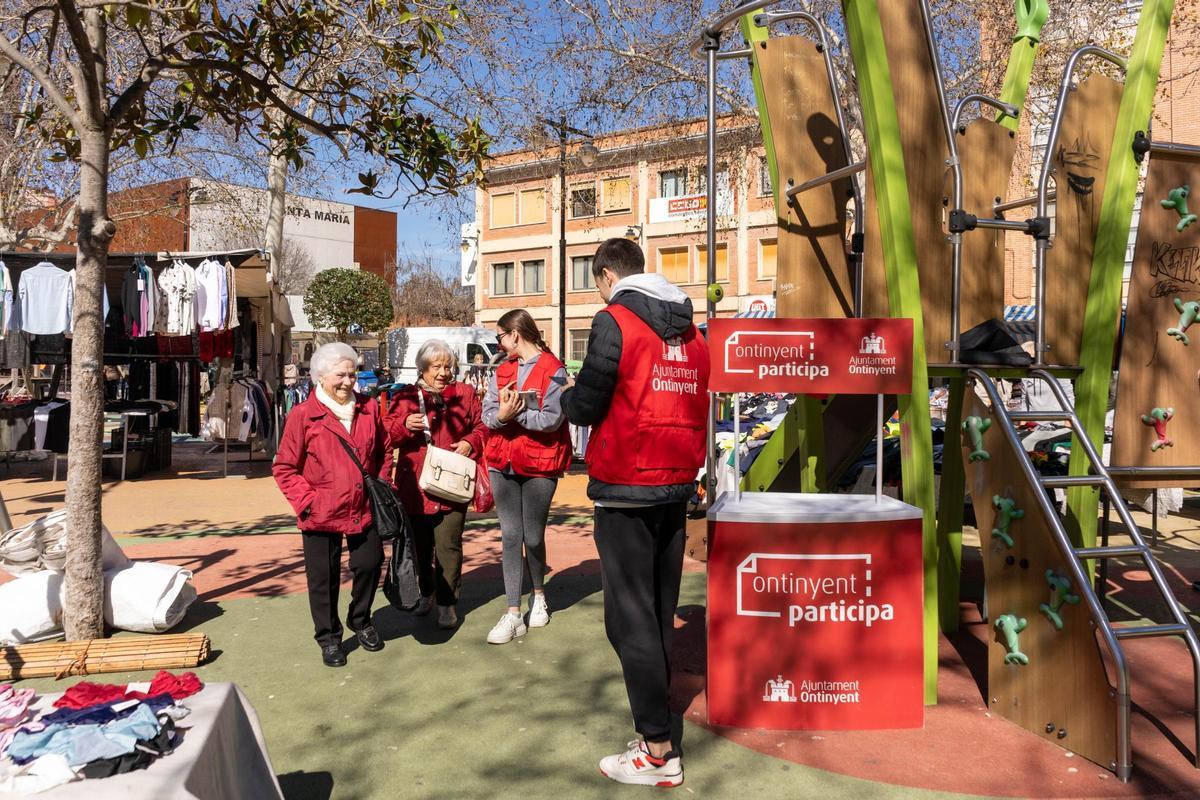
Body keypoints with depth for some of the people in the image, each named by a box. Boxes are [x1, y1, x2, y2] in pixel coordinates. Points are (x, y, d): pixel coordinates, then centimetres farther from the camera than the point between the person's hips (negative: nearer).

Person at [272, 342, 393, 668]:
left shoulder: (369, 409, 3)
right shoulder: (303, 415, -9)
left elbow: (384, 451, 15)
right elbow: (284, 468, -5)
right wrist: (307, 501, -12)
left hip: (365, 510, 4)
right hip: (322, 515, -3)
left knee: (370, 565, 13)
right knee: (324, 577, 7)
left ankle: (360, 620, 38)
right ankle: (328, 636, 26)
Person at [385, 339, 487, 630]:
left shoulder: (465, 394, 6)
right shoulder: (405, 397, 6)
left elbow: (482, 426, 10)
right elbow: (386, 434, 3)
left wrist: (471, 442, -10)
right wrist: (405, 425, -17)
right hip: (415, 488, 1)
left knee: (448, 546, -3)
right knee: (420, 545, 14)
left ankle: (447, 602, 9)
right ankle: (425, 593, 34)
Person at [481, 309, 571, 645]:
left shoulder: (553, 371, -8)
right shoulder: (501, 370, 11)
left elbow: (552, 420, -17)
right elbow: (487, 414, 2)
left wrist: (513, 413, -17)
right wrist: (501, 414, -19)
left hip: (540, 465, -5)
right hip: (503, 463, 5)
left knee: (533, 537, 5)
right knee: (510, 536, 2)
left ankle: (538, 595, 34)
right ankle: (513, 615, 6)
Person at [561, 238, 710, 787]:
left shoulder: (614, 321, -10)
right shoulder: (690, 330, 11)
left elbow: (585, 407, -11)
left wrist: (567, 395, 9)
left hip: (625, 490, -7)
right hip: (676, 485, 7)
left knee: (631, 616, -1)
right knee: (660, 609, 16)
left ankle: (658, 751, 2)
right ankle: (656, 707, 28)